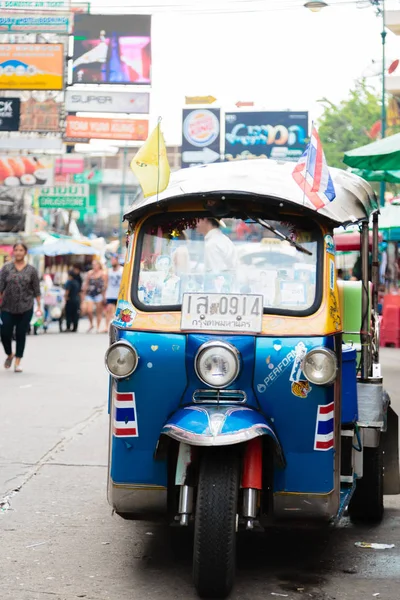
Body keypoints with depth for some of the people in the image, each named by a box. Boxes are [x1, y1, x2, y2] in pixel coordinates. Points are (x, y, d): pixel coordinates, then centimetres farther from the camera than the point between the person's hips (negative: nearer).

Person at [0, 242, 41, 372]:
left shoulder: (31, 270, 3)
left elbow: (36, 290, 4)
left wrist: (39, 306, -1)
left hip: (25, 308, 0)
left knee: (21, 335, 3)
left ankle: (18, 362, 13)